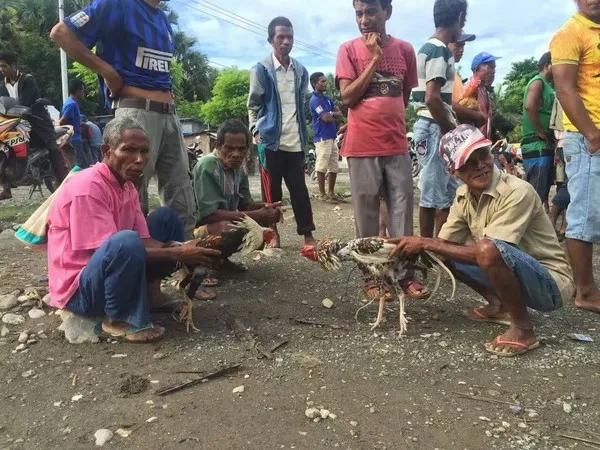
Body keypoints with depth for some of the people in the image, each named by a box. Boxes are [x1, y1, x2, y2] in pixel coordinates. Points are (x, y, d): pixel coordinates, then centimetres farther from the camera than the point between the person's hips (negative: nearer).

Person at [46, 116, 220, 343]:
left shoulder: (127, 186, 4)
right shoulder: (88, 188, -23)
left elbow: (145, 240, -1)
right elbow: (120, 247, -28)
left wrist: (185, 251, -19)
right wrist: (176, 254, -28)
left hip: (108, 272, 9)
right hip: (79, 290, -9)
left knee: (166, 218, 6)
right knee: (126, 242, -38)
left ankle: (150, 294, 1)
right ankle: (120, 319, -14)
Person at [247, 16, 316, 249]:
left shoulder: (301, 70, 11)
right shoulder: (261, 70, 0)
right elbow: (253, 106, 4)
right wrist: (257, 133, -4)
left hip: (296, 142, 3)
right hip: (270, 141, -3)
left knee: (300, 188, 3)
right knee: (272, 190, 3)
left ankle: (308, 235, 7)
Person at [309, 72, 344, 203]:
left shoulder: (327, 99, 18)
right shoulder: (315, 100, -10)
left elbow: (340, 114, 12)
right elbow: (327, 118, -18)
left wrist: (331, 114, -8)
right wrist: (335, 115, 2)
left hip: (332, 137, 9)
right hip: (322, 138, -9)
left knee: (334, 167, 11)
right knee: (322, 167, -3)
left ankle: (331, 192, 21)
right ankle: (322, 194, 4)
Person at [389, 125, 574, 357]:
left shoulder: (517, 192, -25)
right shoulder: (464, 196, -2)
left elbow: (486, 252, -30)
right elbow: (442, 243, 0)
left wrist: (426, 243, -25)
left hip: (550, 284, -7)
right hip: (514, 274, 8)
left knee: (489, 250, -35)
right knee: (444, 251, 3)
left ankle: (523, 329, -14)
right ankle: (499, 306, 12)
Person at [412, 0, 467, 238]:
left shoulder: (428, 47, 18)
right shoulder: (439, 49, -13)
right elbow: (432, 98, -22)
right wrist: (452, 132, -14)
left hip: (429, 127, 10)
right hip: (435, 129, -10)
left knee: (431, 194, 12)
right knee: (443, 197, -6)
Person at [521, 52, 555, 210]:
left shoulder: (548, 85, 21)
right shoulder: (538, 82, -7)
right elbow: (529, 106, -25)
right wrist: (541, 132, -18)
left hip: (546, 146, 10)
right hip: (537, 146, -10)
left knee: (544, 192, 14)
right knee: (536, 194, -12)